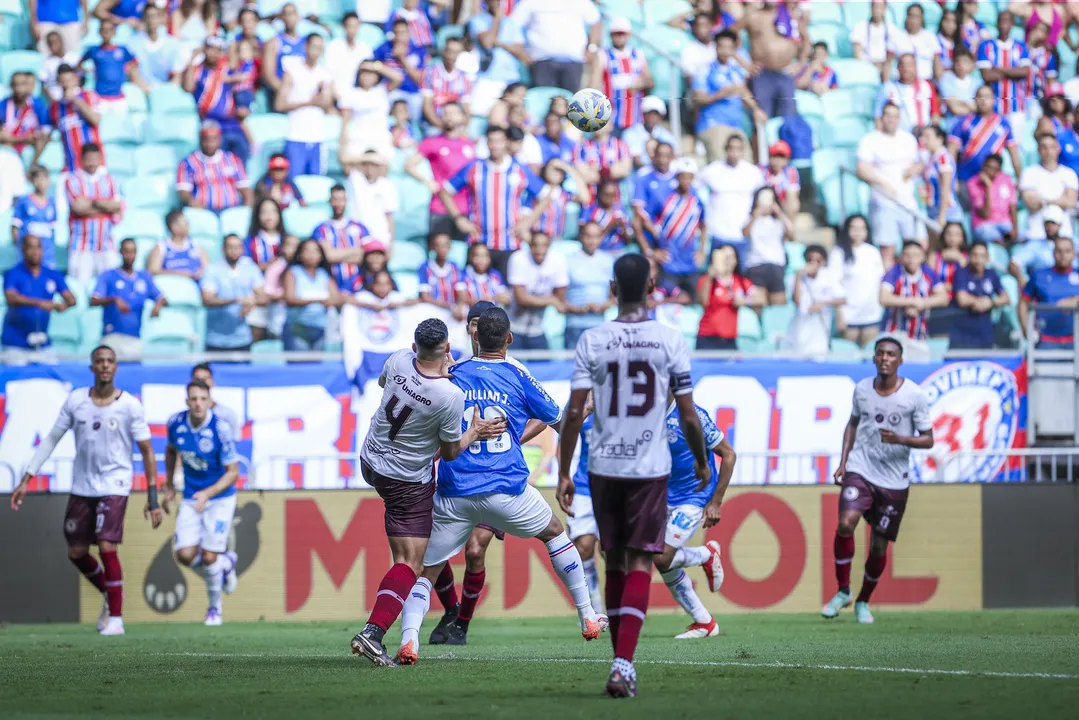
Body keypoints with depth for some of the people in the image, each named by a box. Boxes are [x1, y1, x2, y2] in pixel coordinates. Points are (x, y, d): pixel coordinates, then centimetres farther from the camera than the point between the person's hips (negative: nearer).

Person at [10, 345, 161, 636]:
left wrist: (153, 499, -8)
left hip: (114, 486, -4)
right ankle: (110, 595, 34)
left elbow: (146, 452, -4)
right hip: (81, 488, 4)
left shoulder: (130, 406, -8)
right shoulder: (76, 400, 0)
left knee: (107, 547, -17)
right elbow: (51, 440, 6)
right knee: (76, 552, 8)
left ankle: (116, 617, -6)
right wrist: (26, 480, 1)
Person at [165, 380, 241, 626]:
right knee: (185, 555, -10)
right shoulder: (175, 423, -7)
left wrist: (208, 493, -28)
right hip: (191, 499, 4)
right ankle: (225, 564, 22)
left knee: (209, 557, -7)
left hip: (220, 498, -4)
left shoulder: (221, 429, -21)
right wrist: (169, 484, 17)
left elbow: (233, 472, -16)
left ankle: (214, 608, 20)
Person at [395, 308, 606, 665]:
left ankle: (408, 638, -18)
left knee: (425, 571, 7)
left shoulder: (451, 375, 5)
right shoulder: (517, 376, 2)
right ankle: (588, 618, 28)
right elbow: (560, 422, 13)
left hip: (454, 495, 0)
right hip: (507, 488, 0)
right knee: (555, 532, 26)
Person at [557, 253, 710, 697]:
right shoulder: (670, 340, -3)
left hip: (604, 468, 2)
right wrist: (702, 462, 14)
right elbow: (688, 417, -2)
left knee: (615, 563, 15)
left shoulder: (591, 342, 0)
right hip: (650, 469, -2)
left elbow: (574, 413, -5)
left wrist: (564, 473, 1)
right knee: (639, 565, -1)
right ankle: (624, 665, -16)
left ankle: (621, 662, 22)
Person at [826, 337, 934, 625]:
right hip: (860, 470, 1)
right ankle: (843, 590, -4)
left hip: (894, 480, -1)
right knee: (845, 524, -22)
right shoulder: (862, 389, 2)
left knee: (879, 547, 4)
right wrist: (843, 461, 10)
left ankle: (863, 601, 28)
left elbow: (928, 439, -3)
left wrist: (900, 439, -22)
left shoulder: (915, 395, -7)